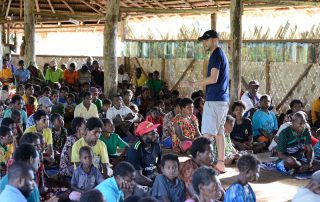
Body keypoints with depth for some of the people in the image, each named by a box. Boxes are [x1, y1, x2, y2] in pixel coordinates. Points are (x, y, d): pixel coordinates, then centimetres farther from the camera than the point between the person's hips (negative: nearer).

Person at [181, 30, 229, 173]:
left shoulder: (216, 55, -11)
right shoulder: (221, 54, 19)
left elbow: (213, 79, -21)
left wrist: (193, 84, -14)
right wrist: (197, 84, 21)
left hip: (214, 100, -10)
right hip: (223, 99, 10)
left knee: (207, 133, -9)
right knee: (219, 132, 12)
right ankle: (220, 163, 15)